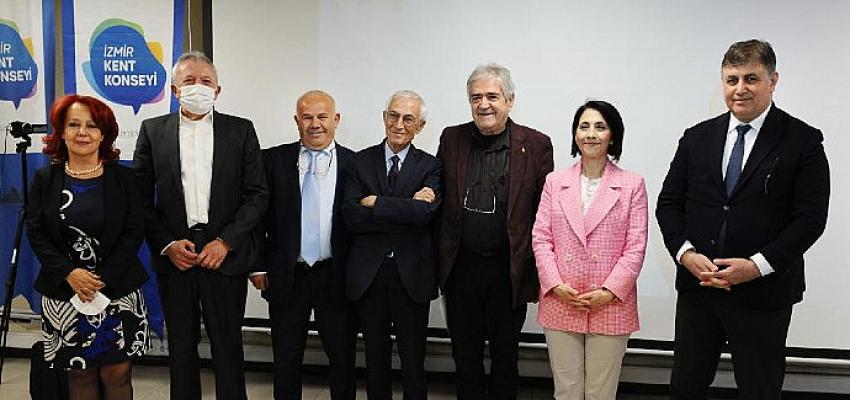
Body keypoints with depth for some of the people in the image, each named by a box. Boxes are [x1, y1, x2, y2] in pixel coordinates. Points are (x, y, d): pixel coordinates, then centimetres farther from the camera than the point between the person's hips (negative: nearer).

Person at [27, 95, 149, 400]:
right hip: (64, 294, 1)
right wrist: (69, 273, -13)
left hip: (118, 291, -1)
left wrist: (103, 280, -12)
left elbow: (135, 232, -3)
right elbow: (35, 233, 2)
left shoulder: (123, 178, 0)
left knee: (117, 373, 2)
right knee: (79, 375, 8)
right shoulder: (45, 179, 4)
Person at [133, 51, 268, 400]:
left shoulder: (241, 130, 3)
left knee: (227, 343, 7)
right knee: (181, 345, 12)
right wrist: (167, 244, -8)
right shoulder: (153, 131, 5)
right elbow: (141, 197, 4)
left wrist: (225, 242, -10)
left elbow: (257, 194, -1)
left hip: (225, 254, -1)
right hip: (173, 255, 1)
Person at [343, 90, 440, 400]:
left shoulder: (430, 166, 0)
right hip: (368, 273, 2)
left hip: (411, 274, -1)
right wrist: (407, 209, -15)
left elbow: (425, 212, -18)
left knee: (413, 360, 9)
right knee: (375, 356, 16)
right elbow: (351, 216, -10)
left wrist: (374, 202, -13)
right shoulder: (361, 161, 3)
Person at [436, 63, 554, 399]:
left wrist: (539, 268, -5)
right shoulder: (451, 139, 3)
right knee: (465, 357, 15)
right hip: (460, 268, 2)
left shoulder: (536, 145, -4)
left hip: (509, 272, -2)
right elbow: (437, 199, 7)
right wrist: (439, 260, 2)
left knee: (505, 359, 15)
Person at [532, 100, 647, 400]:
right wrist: (556, 286, -8)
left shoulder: (632, 184, 1)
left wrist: (609, 292, -12)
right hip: (560, 304, 2)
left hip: (610, 306, -2)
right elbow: (540, 238, 4)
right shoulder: (555, 181, 8)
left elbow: (636, 246, -3)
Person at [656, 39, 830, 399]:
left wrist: (758, 265, -18)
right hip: (696, 288, 3)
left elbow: (810, 218, -9)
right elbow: (669, 203, 6)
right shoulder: (697, 137, 7)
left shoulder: (803, 141, -4)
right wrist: (686, 253, -10)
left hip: (763, 293, -3)